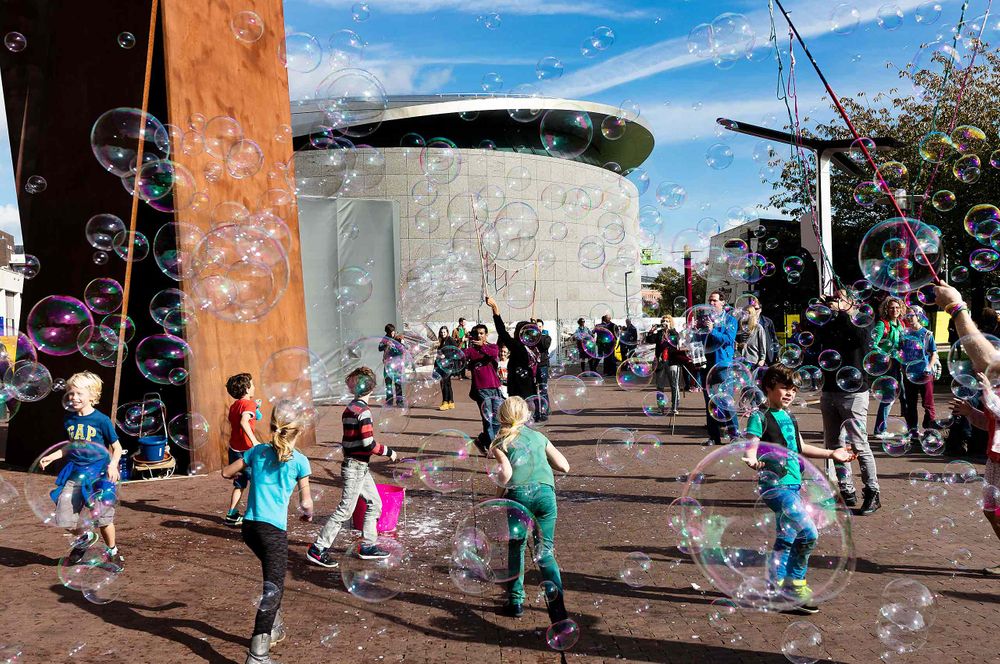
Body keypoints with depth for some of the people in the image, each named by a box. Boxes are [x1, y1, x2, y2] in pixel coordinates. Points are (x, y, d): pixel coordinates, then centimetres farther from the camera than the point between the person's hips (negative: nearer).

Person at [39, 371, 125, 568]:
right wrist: (51, 457, 12)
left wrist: (113, 464, -19)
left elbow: (117, 447, -3)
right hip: (75, 472, 5)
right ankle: (83, 538, 32)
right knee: (63, 517, 1)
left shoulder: (101, 420, -9)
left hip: (99, 473, -5)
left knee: (103, 517, 2)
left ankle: (113, 552, 24)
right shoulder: (69, 419, 6)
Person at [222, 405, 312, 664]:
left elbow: (226, 473, 15)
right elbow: (305, 502, 3)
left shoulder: (257, 451, 8)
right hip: (274, 529, -6)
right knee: (273, 587, -1)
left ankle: (273, 627, 38)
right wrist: (308, 514, 24)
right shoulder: (300, 461, -2)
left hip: (250, 525, 6)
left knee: (273, 573, 27)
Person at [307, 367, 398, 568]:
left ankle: (368, 545, 21)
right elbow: (369, 443, -23)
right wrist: (388, 452, -11)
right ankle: (318, 549, 5)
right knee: (345, 510, -3)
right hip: (356, 467, -9)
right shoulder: (363, 412, -19)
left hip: (359, 467, 9)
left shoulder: (349, 409, 9)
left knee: (374, 503, 15)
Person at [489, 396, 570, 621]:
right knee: (545, 552, 6)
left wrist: (501, 483, 14)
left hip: (519, 493, -2)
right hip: (545, 492, 2)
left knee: (516, 548, 20)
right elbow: (564, 466, 19)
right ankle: (558, 608, -7)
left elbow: (506, 472, -5)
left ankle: (516, 601, 25)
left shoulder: (500, 442, 13)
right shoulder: (539, 436, 22)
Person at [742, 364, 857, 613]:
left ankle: (778, 584, 27)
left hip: (793, 485, 9)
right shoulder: (761, 418, -10)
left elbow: (800, 449, 25)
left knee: (787, 537, 15)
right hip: (775, 486, -9)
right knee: (808, 533, -14)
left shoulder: (790, 418, 15)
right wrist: (752, 460, -39)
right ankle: (795, 583, 2)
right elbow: (750, 448, -18)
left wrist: (832, 453, 27)